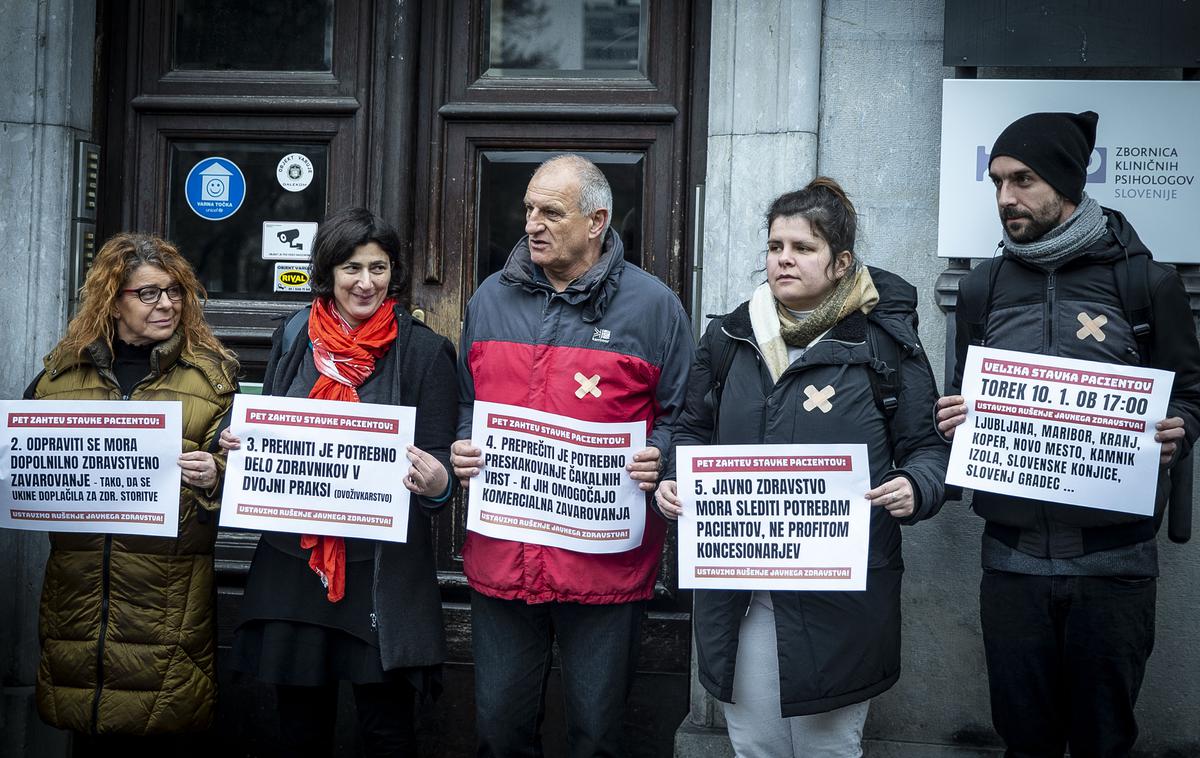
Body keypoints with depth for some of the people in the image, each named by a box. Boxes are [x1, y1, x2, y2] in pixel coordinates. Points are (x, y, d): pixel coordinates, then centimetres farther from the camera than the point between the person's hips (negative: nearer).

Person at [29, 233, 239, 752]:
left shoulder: (210, 373, 5)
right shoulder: (63, 369, 12)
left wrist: (213, 477, -17)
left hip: (169, 589, -2)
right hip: (78, 586, 2)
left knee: (158, 736, 0)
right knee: (88, 737, 8)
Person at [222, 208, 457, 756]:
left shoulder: (424, 351, -4)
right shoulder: (293, 338, 7)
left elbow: (440, 461, -5)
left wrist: (437, 484, -28)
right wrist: (237, 443, -5)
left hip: (382, 569, -4)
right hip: (293, 561, 4)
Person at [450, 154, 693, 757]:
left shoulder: (652, 305, -1)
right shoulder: (492, 298, 10)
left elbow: (681, 417, 3)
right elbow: (465, 405, 19)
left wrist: (656, 461, -16)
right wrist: (462, 453, 0)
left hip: (606, 563, -3)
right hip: (501, 555, 3)